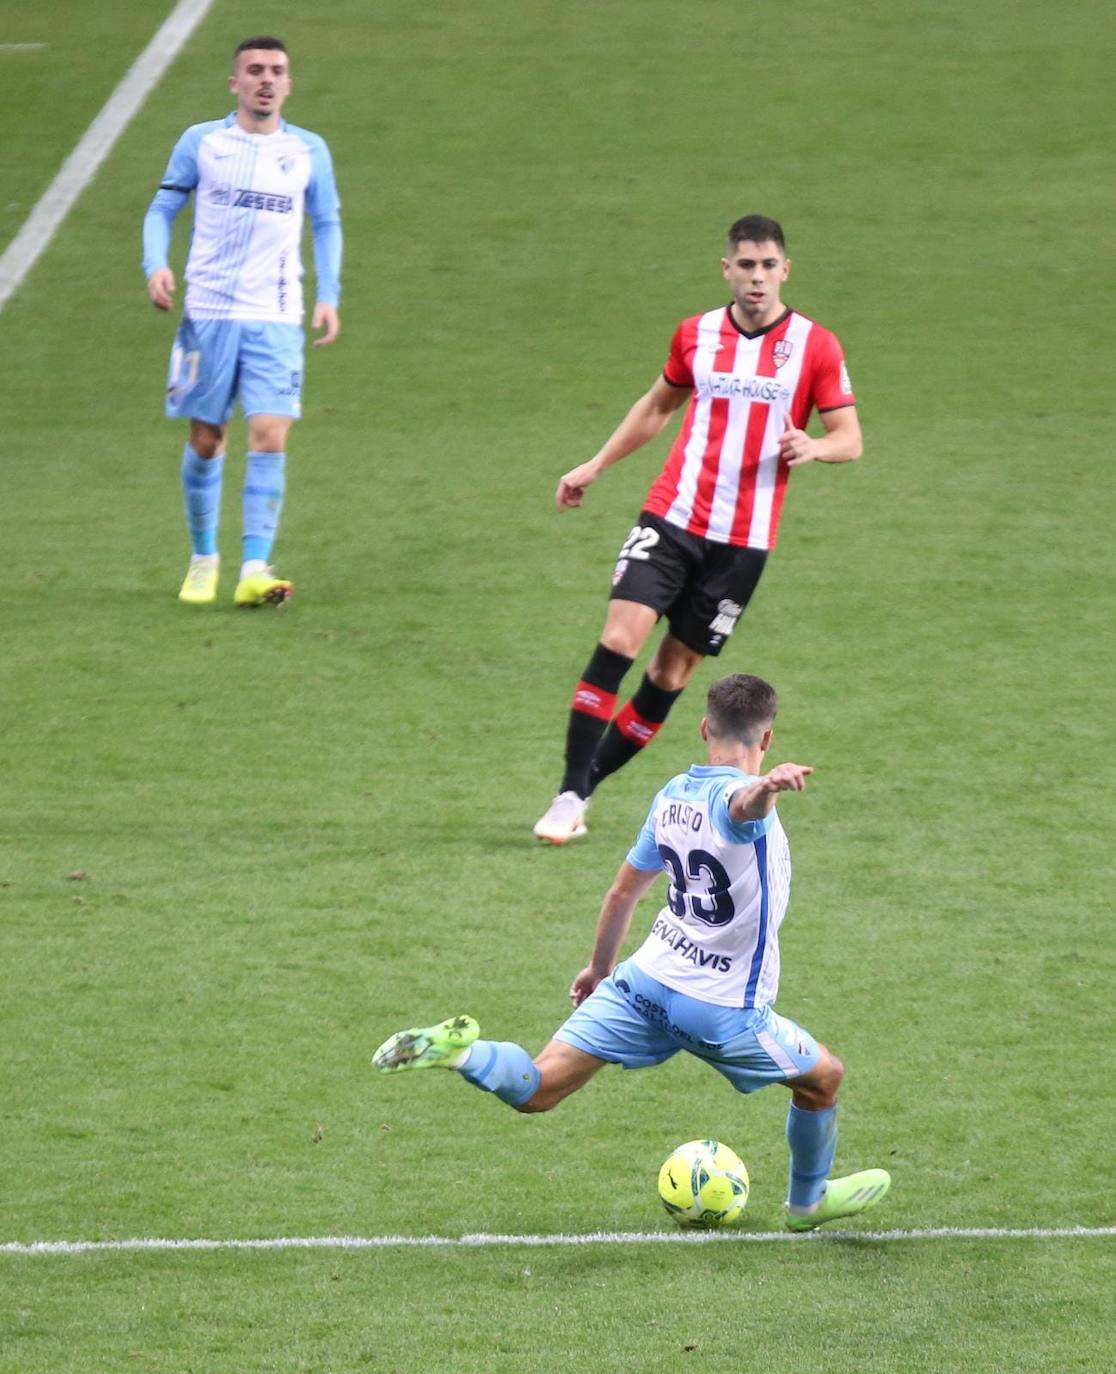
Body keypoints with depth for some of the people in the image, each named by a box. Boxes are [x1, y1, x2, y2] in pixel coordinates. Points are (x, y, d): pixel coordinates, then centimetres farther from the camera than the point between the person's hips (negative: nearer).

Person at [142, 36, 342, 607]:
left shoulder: (308, 151, 8)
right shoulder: (201, 142, 4)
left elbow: (326, 224, 18)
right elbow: (163, 208, 8)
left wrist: (328, 295, 6)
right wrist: (156, 266, -10)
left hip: (276, 320, 0)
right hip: (208, 312, 0)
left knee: (270, 437, -14)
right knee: (206, 441, 5)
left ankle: (255, 570, -16)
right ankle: (203, 560, 23)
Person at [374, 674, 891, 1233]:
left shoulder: (674, 794, 8)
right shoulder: (738, 796, -15)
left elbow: (624, 890, 19)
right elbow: (741, 805, -44)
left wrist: (600, 968, 33)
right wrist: (767, 786, -68)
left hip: (646, 979, 6)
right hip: (724, 1011, -6)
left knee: (536, 1090, 1)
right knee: (824, 1078, 20)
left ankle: (460, 1050, -26)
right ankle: (809, 1201, 39)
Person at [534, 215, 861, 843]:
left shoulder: (816, 346, -2)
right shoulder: (697, 335, 7)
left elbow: (850, 439, -3)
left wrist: (814, 447, -25)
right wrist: (594, 467, 24)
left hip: (744, 540, -1)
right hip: (672, 515, 1)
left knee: (674, 671, 2)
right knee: (620, 639, -15)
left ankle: (587, 787, 15)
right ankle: (570, 797, -13)